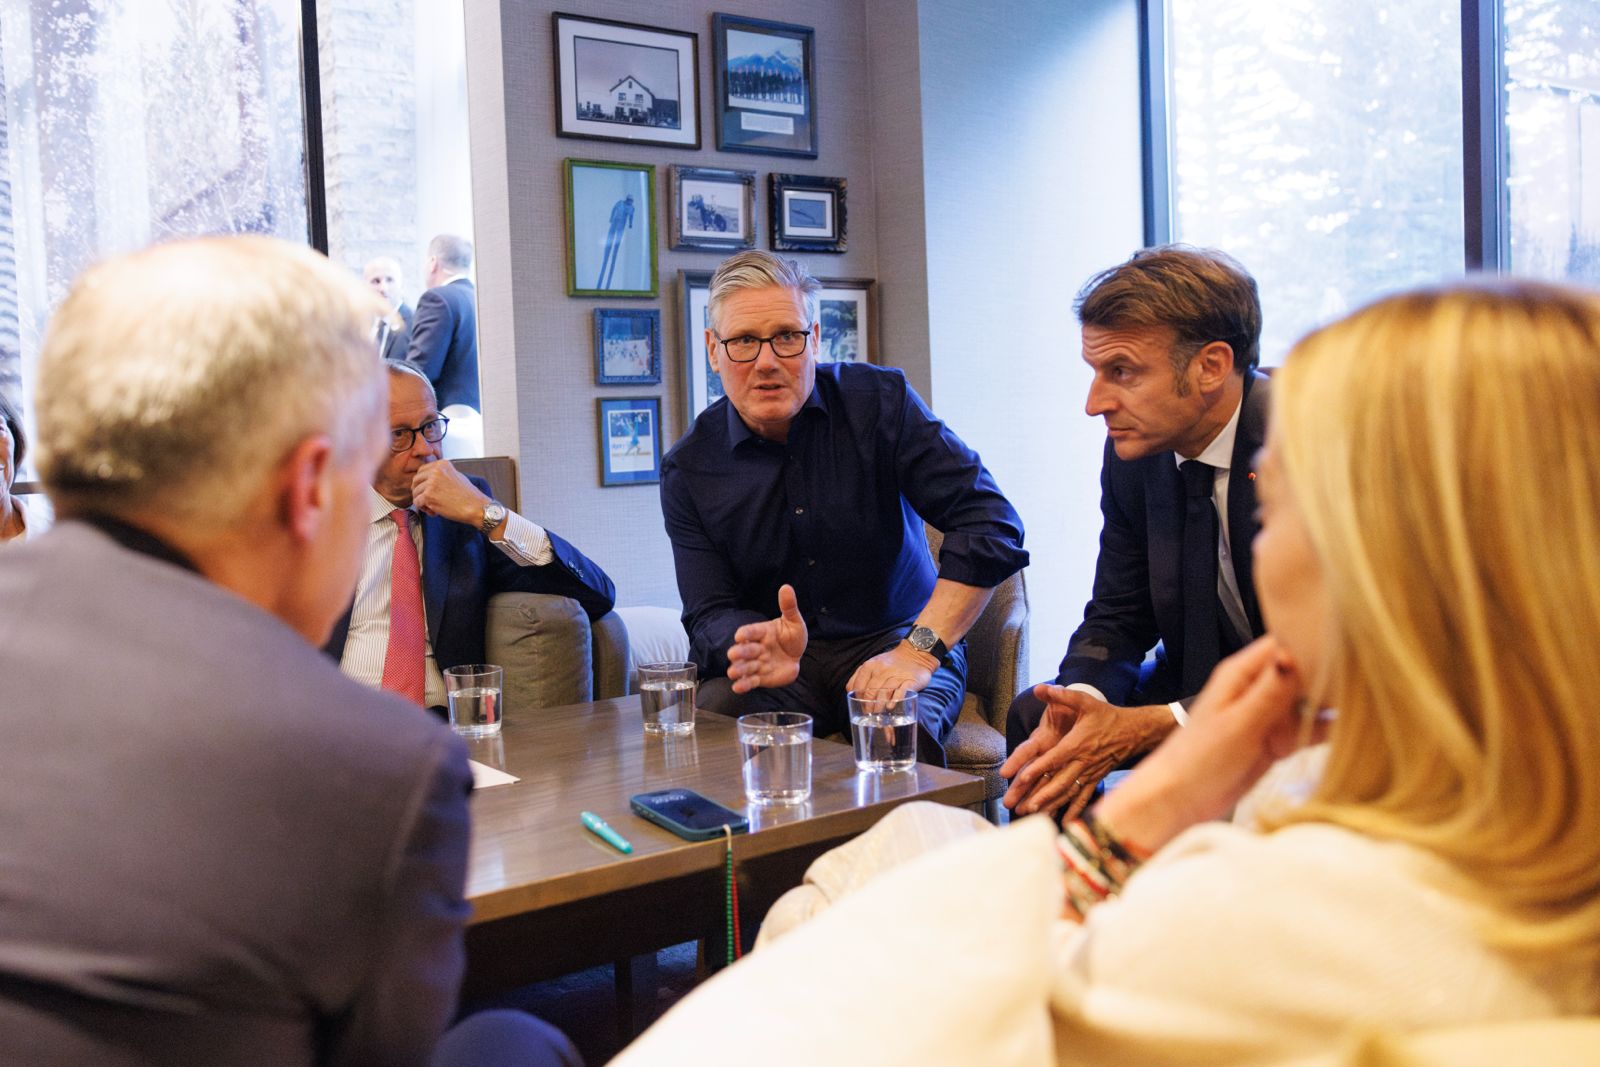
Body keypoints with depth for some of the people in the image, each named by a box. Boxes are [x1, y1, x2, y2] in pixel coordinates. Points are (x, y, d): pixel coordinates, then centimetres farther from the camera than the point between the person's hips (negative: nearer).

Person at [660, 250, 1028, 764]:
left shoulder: (880, 401, -6)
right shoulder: (689, 470, 0)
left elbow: (991, 525, -12)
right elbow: (710, 615, -4)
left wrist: (918, 651, -22)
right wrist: (758, 646, -30)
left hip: (892, 640, -1)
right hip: (784, 664, 1)